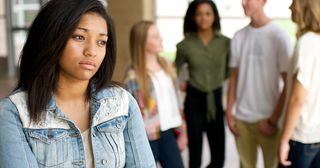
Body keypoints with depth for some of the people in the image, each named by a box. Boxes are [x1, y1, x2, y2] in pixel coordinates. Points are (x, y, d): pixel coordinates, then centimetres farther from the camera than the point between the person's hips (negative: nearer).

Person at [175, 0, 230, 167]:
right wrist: (182, 84, -1)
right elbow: (175, 72, 11)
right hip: (194, 101, -2)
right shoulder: (185, 45, -5)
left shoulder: (225, 42, -2)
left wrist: (216, 82, 7)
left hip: (216, 100, 2)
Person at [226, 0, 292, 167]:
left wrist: (273, 120, -10)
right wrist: (229, 112, 6)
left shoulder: (278, 35, -8)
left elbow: (288, 84, -8)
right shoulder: (239, 36, 6)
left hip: (269, 119, -4)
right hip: (241, 117, 4)